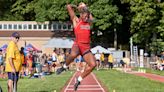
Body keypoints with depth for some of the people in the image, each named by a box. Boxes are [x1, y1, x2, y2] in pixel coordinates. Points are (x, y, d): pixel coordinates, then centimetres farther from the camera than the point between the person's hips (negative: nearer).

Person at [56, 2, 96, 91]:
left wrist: (84, 7, 29)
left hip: (86, 48, 5)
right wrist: (77, 7, 20)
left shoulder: (89, 22, 17)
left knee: (93, 64, -10)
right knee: (73, 55, -38)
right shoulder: (76, 20, 5)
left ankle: (79, 79, 8)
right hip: (77, 44, -5)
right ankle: (64, 67, -3)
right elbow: (68, 6, 3)